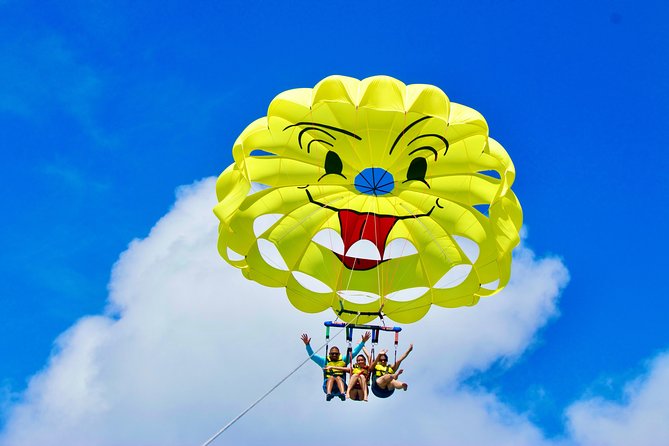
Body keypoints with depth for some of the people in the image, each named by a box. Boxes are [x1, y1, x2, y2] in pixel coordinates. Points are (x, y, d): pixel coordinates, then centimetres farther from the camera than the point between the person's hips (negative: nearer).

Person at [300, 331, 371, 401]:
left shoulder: (343, 360, 23)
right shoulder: (325, 361, 22)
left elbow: (354, 352, 22)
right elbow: (312, 355, 17)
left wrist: (363, 341, 17)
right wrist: (307, 344, 6)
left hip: (340, 382, 0)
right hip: (328, 382, 0)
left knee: (338, 378, -32)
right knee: (331, 377, -32)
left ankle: (343, 394, -60)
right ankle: (328, 394, -58)